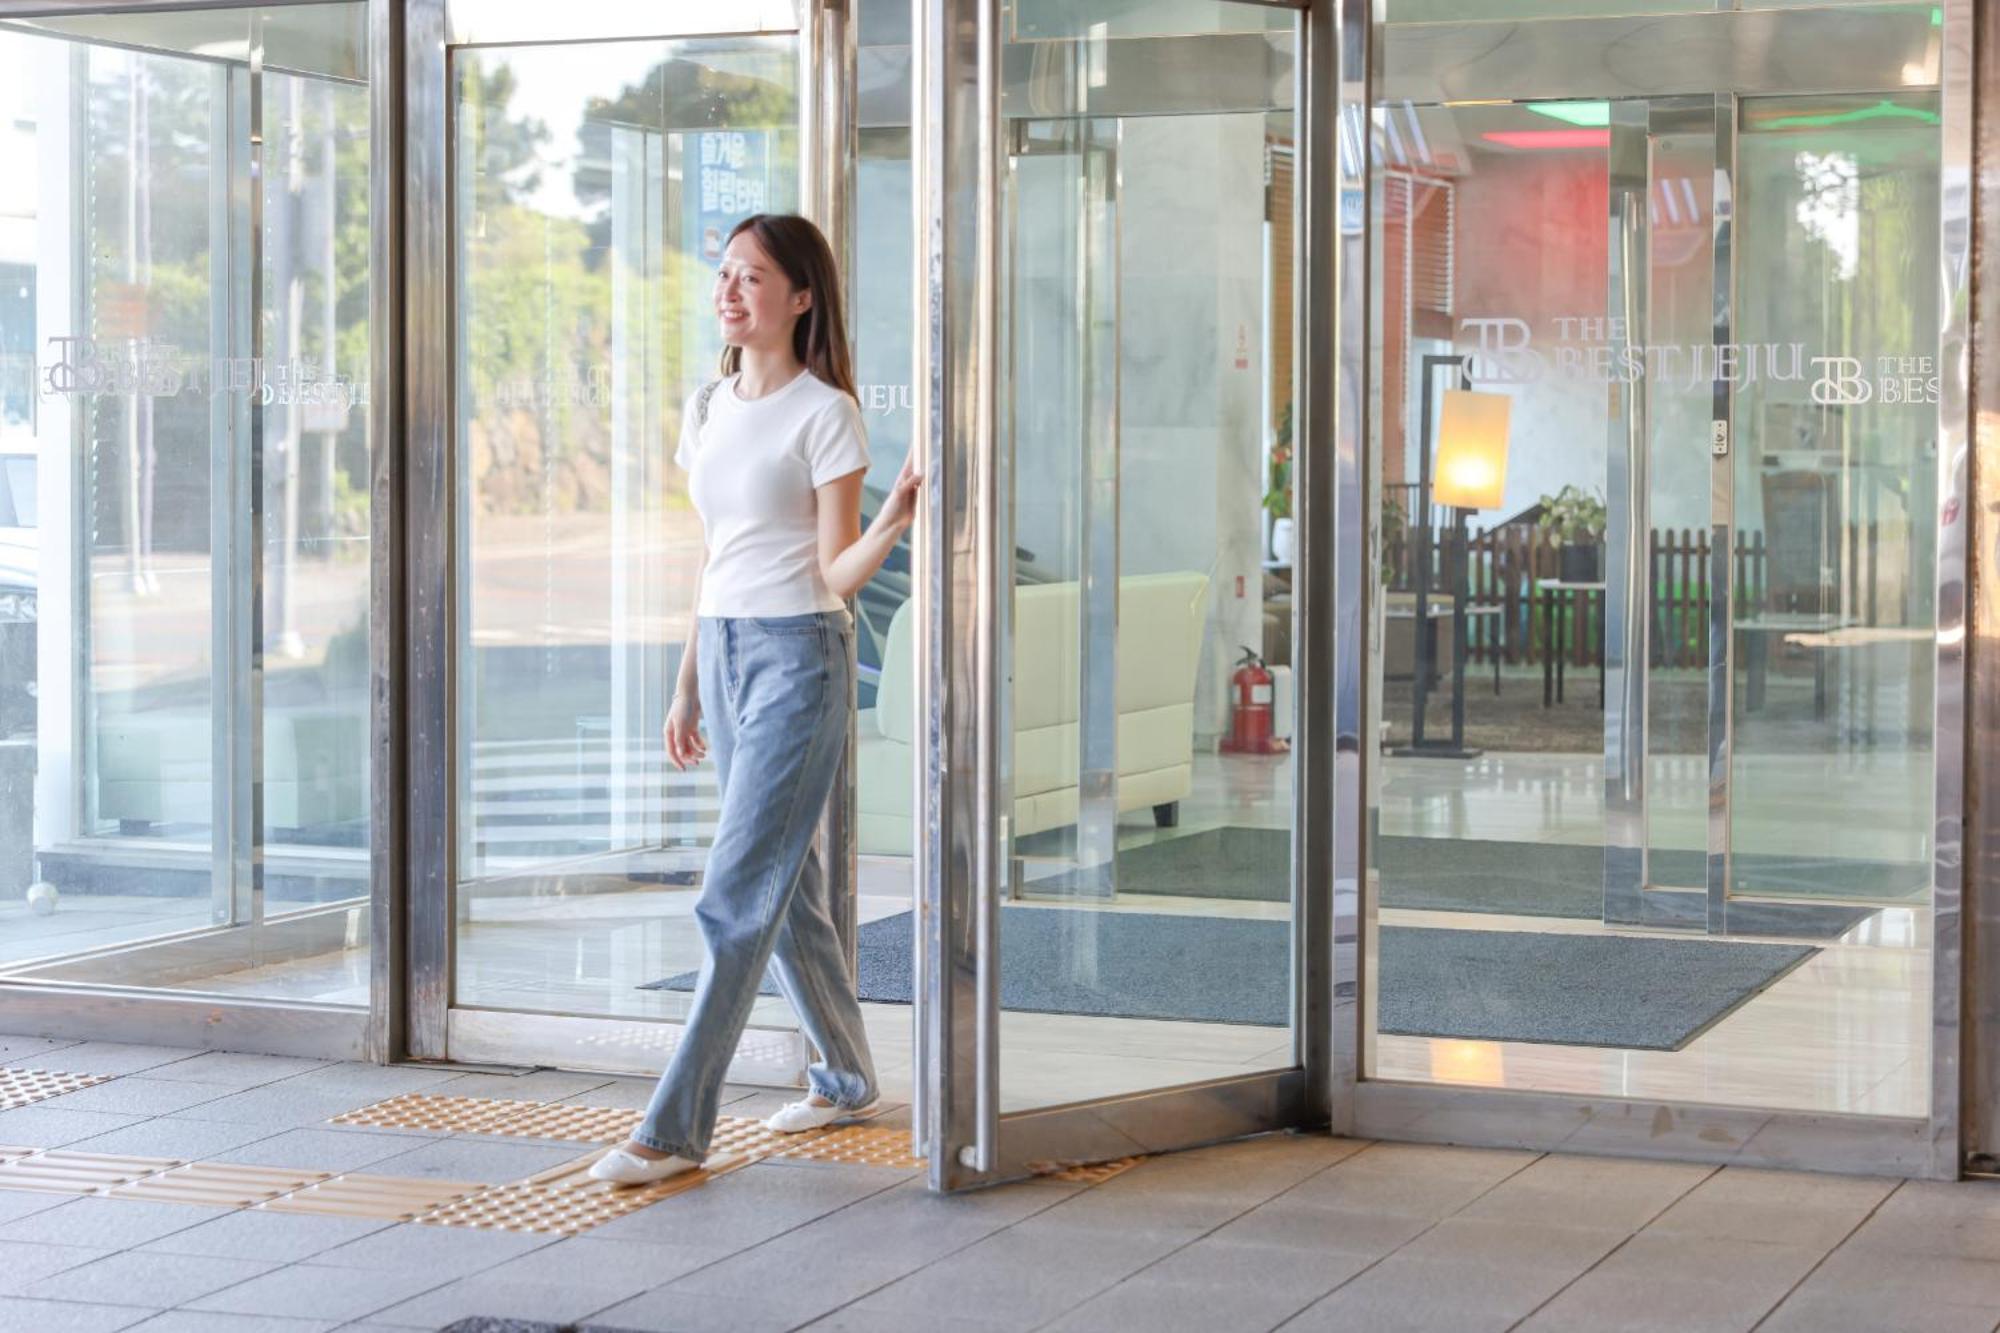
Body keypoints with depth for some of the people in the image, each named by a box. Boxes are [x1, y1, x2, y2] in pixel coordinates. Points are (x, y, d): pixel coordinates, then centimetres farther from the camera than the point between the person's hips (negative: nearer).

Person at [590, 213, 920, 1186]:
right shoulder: (708, 410, 12)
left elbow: (836, 574, -11)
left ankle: (677, 1127, -9)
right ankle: (846, 1078, 29)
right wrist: (687, 686, 17)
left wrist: (895, 521, -30)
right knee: (784, 887, 14)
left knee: (737, 896, -9)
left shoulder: (824, 415, -9)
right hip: (723, 653, 8)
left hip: (797, 658, -8)